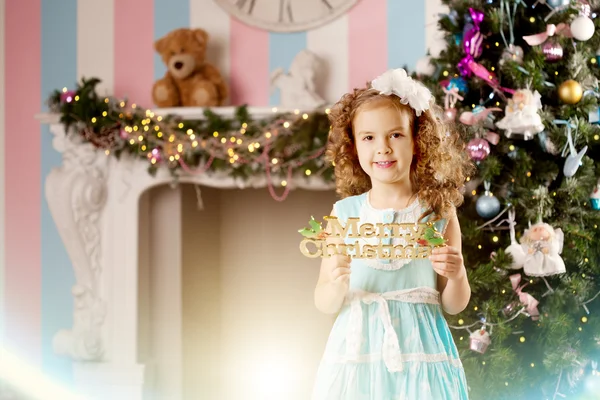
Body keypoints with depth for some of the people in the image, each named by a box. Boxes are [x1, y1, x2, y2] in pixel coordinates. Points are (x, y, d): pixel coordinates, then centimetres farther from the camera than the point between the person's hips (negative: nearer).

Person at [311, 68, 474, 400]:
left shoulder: (438, 211, 2)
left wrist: (457, 275, -13)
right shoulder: (345, 213, 3)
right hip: (357, 352, 1)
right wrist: (338, 280, -16)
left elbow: (454, 305, 7)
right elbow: (325, 304, 4)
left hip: (418, 356, 0)